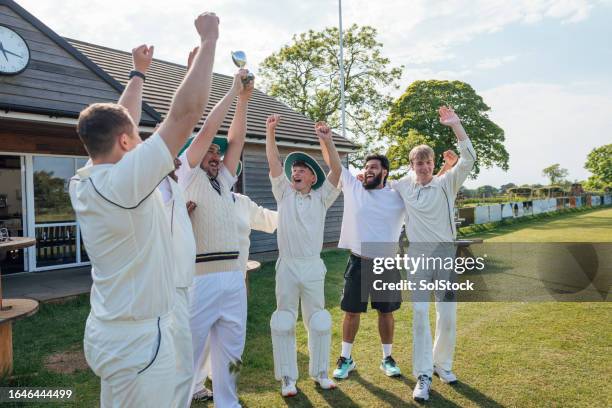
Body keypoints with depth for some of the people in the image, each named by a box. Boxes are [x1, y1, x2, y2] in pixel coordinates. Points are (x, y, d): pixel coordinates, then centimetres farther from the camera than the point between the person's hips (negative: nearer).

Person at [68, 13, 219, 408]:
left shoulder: (83, 183, 1)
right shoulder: (123, 180, -22)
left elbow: (116, 124, 15)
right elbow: (186, 112, -25)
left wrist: (139, 72, 26)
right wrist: (209, 39, -15)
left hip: (109, 332, 9)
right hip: (138, 339, -9)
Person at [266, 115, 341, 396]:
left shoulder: (321, 198, 4)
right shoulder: (284, 194, 6)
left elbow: (336, 170, -9)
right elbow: (274, 163, -4)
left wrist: (326, 141, -21)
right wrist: (270, 132, -14)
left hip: (313, 267, 0)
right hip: (286, 266, 1)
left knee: (319, 321, 9)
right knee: (284, 322, 5)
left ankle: (320, 371, 26)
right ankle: (287, 377, 18)